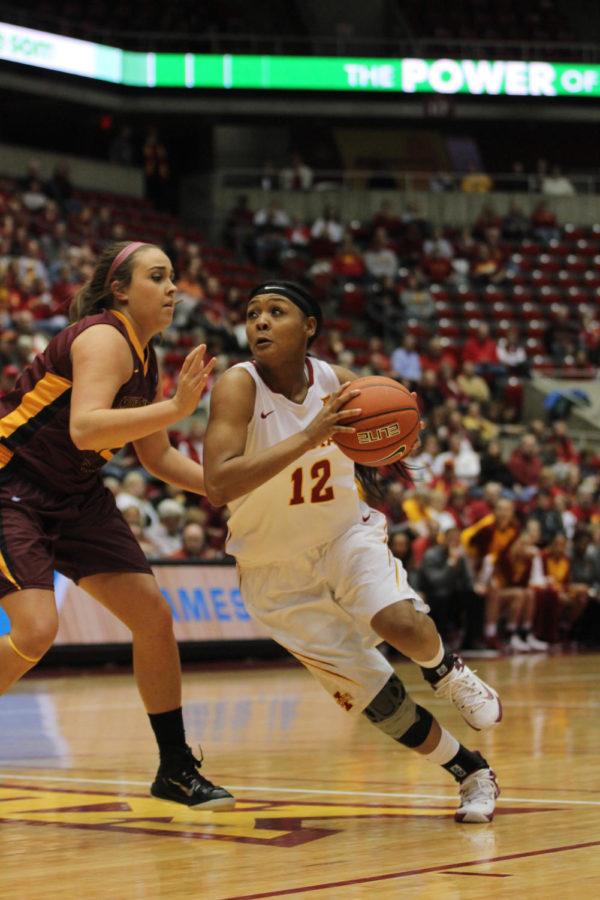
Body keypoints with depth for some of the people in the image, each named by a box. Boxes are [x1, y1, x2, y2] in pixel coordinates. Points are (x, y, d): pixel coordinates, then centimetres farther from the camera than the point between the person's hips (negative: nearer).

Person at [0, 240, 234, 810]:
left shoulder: (145, 360, 9)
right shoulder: (104, 340, -19)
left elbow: (157, 457, 18)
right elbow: (84, 429, -36)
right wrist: (177, 407, -42)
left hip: (74, 497, 9)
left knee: (154, 617, 3)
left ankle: (176, 770, 13)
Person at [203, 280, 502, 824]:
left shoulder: (338, 383, -9)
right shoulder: (239, 386, -20)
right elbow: (218, 486, -34)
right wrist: (309, 436, -40)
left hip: (345, 537, 2)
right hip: (276, 571, -1)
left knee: (401, 622, -29)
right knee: (373, 691, -3)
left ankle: (447, 672, 5)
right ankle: (472, 774, 18)